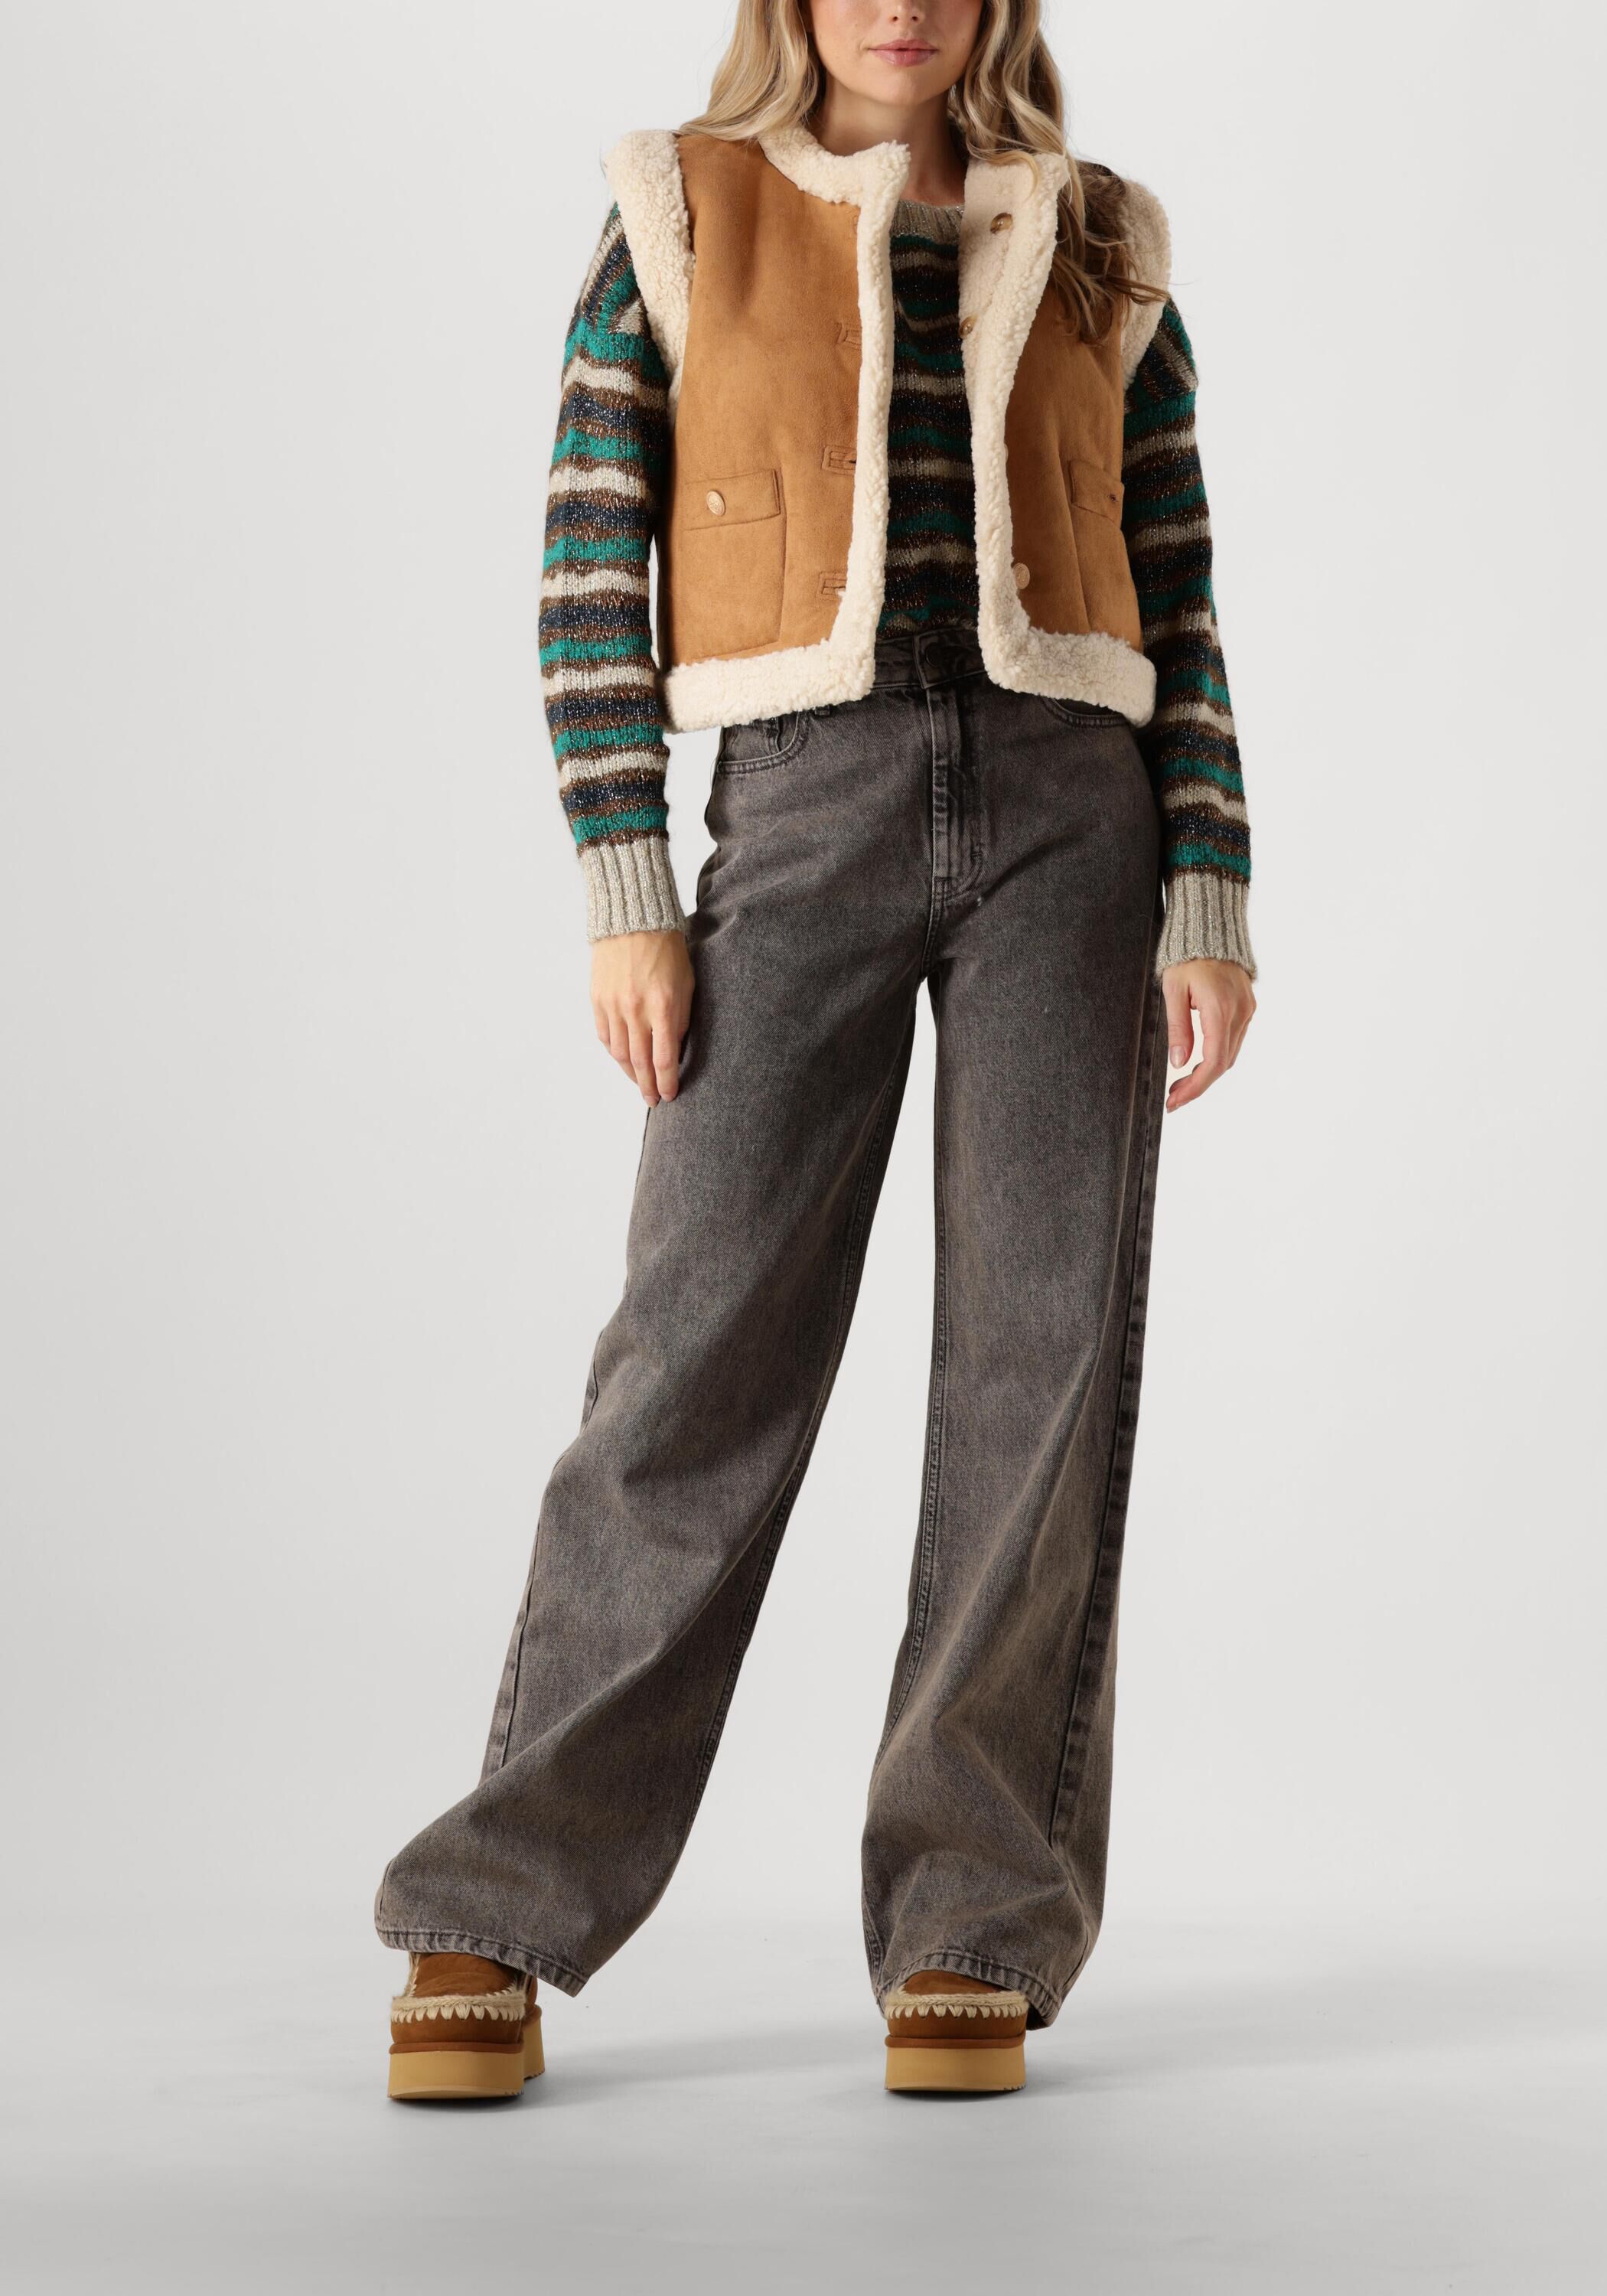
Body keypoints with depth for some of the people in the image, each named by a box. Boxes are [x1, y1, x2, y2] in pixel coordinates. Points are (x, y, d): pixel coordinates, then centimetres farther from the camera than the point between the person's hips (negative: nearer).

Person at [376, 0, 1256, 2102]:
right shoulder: (682, 222, 9)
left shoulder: (1099, 258, 14)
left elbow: (1176, 608, 11)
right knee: (707, 1350, -8)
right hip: (808, 820, -2)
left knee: (1045, 1353, -5)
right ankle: (498, 1920, -2)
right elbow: (587, 573, 4)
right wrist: (625, 897, -6)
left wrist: (1211, 908, 1)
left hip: (1067, 821, 2)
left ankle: (969, 1936, 3)